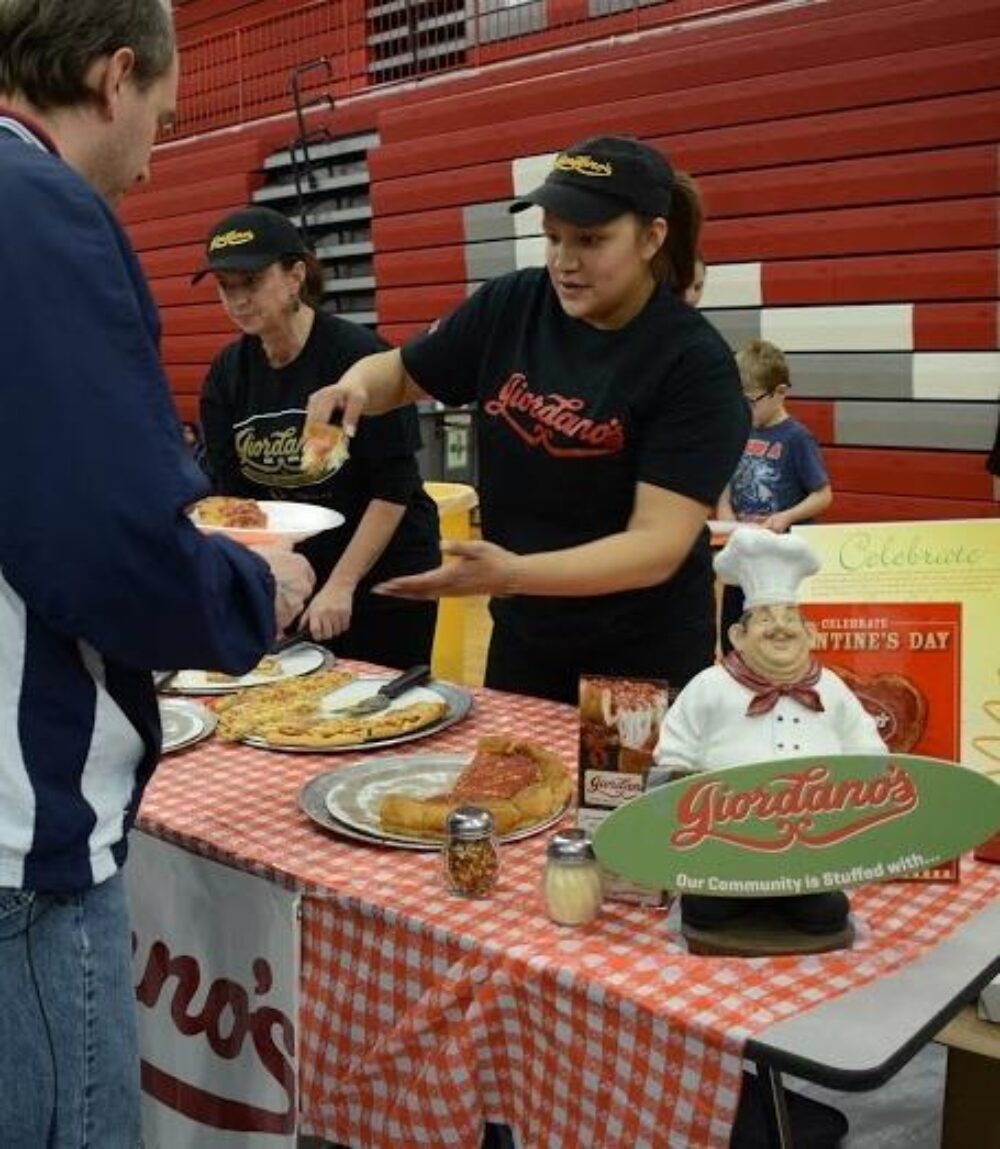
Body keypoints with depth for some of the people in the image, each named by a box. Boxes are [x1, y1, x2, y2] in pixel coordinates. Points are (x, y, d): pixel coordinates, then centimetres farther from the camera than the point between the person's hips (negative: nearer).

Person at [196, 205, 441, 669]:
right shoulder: (227, 372, 0)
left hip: (385, 578, -4)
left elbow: (394, 488, -16)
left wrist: (342, 585, -17)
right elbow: (230, 492, 0)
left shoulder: (359, 356, -16)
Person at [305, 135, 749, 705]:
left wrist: (513, 575, -39)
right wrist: (354, 386, -14)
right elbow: (399, 372, 9)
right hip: (520, 638, 5)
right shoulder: (511, 305, -6)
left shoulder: (696, 363, -19)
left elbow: (658, 545, -26)